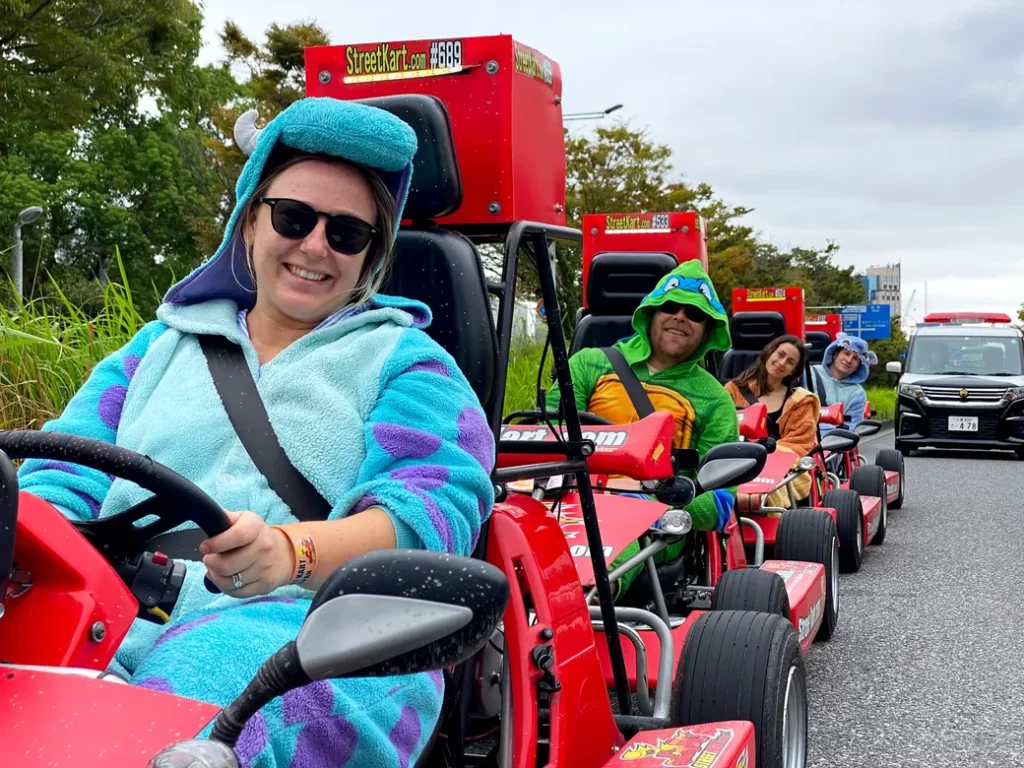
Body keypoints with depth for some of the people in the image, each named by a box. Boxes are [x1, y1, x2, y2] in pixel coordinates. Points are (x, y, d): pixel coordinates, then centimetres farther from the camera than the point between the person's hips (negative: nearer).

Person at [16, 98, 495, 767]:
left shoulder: (406, 361, 14)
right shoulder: (159, 347, 27)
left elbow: (435, 511, -4)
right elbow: (62, 482, 18)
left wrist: (291, 551, -25)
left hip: (303, 619, -3)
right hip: (117, 619, 4)